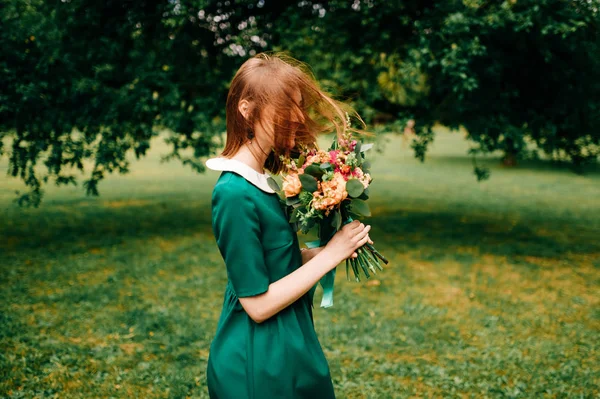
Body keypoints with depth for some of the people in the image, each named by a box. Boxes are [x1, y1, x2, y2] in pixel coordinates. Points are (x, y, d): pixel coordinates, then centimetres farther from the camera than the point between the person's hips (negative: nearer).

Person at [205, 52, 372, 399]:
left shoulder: (265, 180, 3)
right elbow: (258, 304, -21)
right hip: (258, 363, -8)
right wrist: (330, 255, -17)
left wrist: (335, 248, -4)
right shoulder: (235, 194, -23)